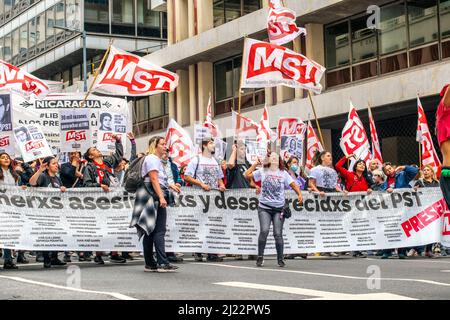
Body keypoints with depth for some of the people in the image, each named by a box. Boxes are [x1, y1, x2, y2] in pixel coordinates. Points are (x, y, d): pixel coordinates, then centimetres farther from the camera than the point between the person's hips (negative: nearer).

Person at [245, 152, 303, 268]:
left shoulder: (283, 173, 9)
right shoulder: (262, 171, 8)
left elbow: (293, 184, 2)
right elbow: (247, 175, 8)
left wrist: (299, 194, -15)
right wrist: (255, 164, 10)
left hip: (279, 208, 1)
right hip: (264, 207, -1)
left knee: (278, 234, -2)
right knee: (264, 230, -17)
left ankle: (280, 259, 11)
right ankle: (260, 257, -4)